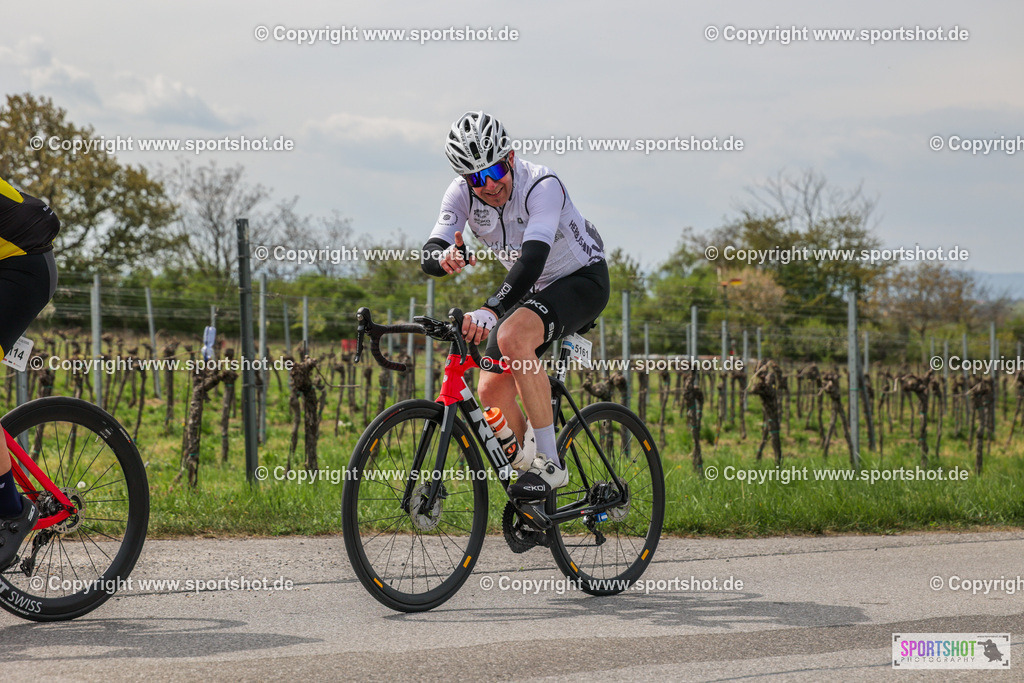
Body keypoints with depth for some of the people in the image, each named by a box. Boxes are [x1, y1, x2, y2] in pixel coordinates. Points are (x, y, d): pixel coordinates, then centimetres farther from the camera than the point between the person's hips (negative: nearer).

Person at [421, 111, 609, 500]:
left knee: (512, 336, -34)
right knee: (493, 391, -5)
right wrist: (444, 256, -46)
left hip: (582, 280, -7)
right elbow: (429, 256, -21)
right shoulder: (462, 195, -13)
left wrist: (490, 311, -56)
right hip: (529, 290, 7)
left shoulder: (542, 186, -30)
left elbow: (533, 259, -42)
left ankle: (550, 464, -28)